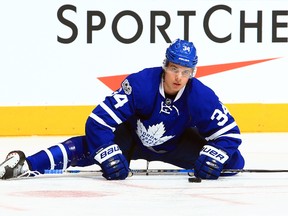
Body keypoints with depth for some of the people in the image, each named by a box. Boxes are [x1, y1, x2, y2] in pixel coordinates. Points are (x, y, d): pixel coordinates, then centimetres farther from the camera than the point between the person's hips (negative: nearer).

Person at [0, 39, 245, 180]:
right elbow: (99, 120, -33)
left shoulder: (201, 96, -27)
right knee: (88, 147, -24)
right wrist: (109, 157, -40)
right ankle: (24, 164, -21)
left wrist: (213, 158, -36)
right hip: (133, 137, -2)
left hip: (175, 144, 2)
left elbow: (228, 132, -20)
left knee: (232, 159, -13)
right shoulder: (140, 84, -33)